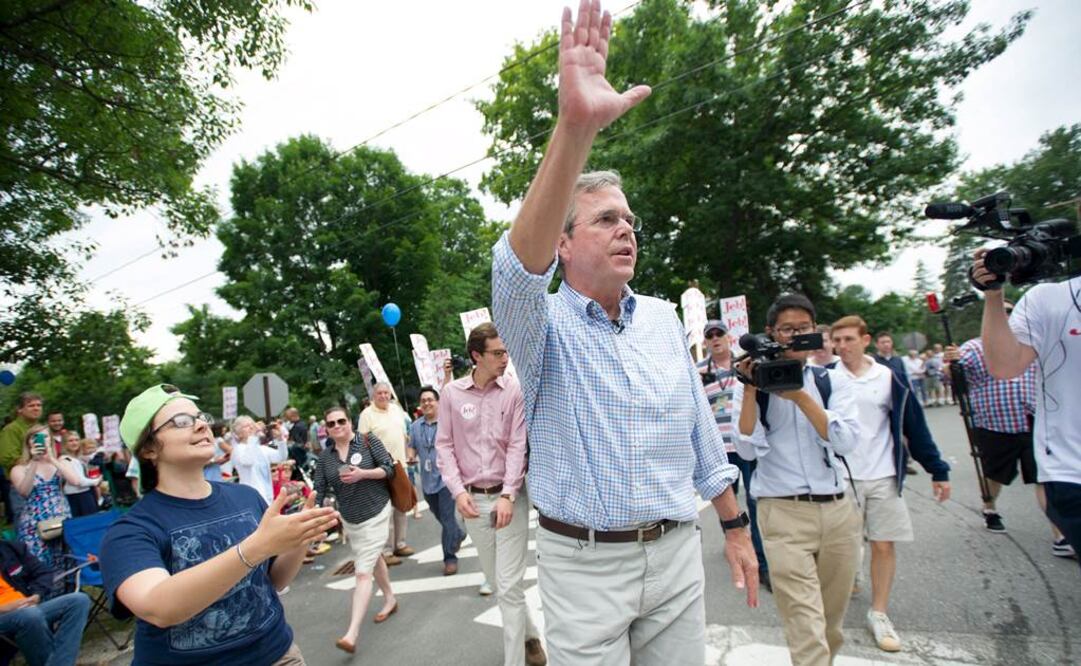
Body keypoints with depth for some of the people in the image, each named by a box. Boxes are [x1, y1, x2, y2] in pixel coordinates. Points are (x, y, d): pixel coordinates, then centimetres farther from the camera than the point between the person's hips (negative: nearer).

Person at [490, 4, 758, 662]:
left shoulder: (663, 318, 4)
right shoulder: (543, 324, -11)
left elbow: (702, 429, 10)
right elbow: (519, 265, -35)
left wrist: (737, 527, 12)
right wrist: (576, 126, -46)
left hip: (678, 552, 4)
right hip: (583, 563, -4)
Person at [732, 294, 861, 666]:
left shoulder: (833, 381, 7)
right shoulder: (751, 387, 1)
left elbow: (847, 442, -8)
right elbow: (749, 449, -11)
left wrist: (800, 396, -16)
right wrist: (750, 389, -16)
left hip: (838, 510, 3)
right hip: (784, 513, -3)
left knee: (832, 620, 17)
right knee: (806, 627, -10)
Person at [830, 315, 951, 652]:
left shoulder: (889, 378, -1)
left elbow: (915, 426, 4)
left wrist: (938, 469, 4)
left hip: (883, 477, 2)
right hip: (841, 477, -1)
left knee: (885, 546, 6)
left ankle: (879, 614, 21)